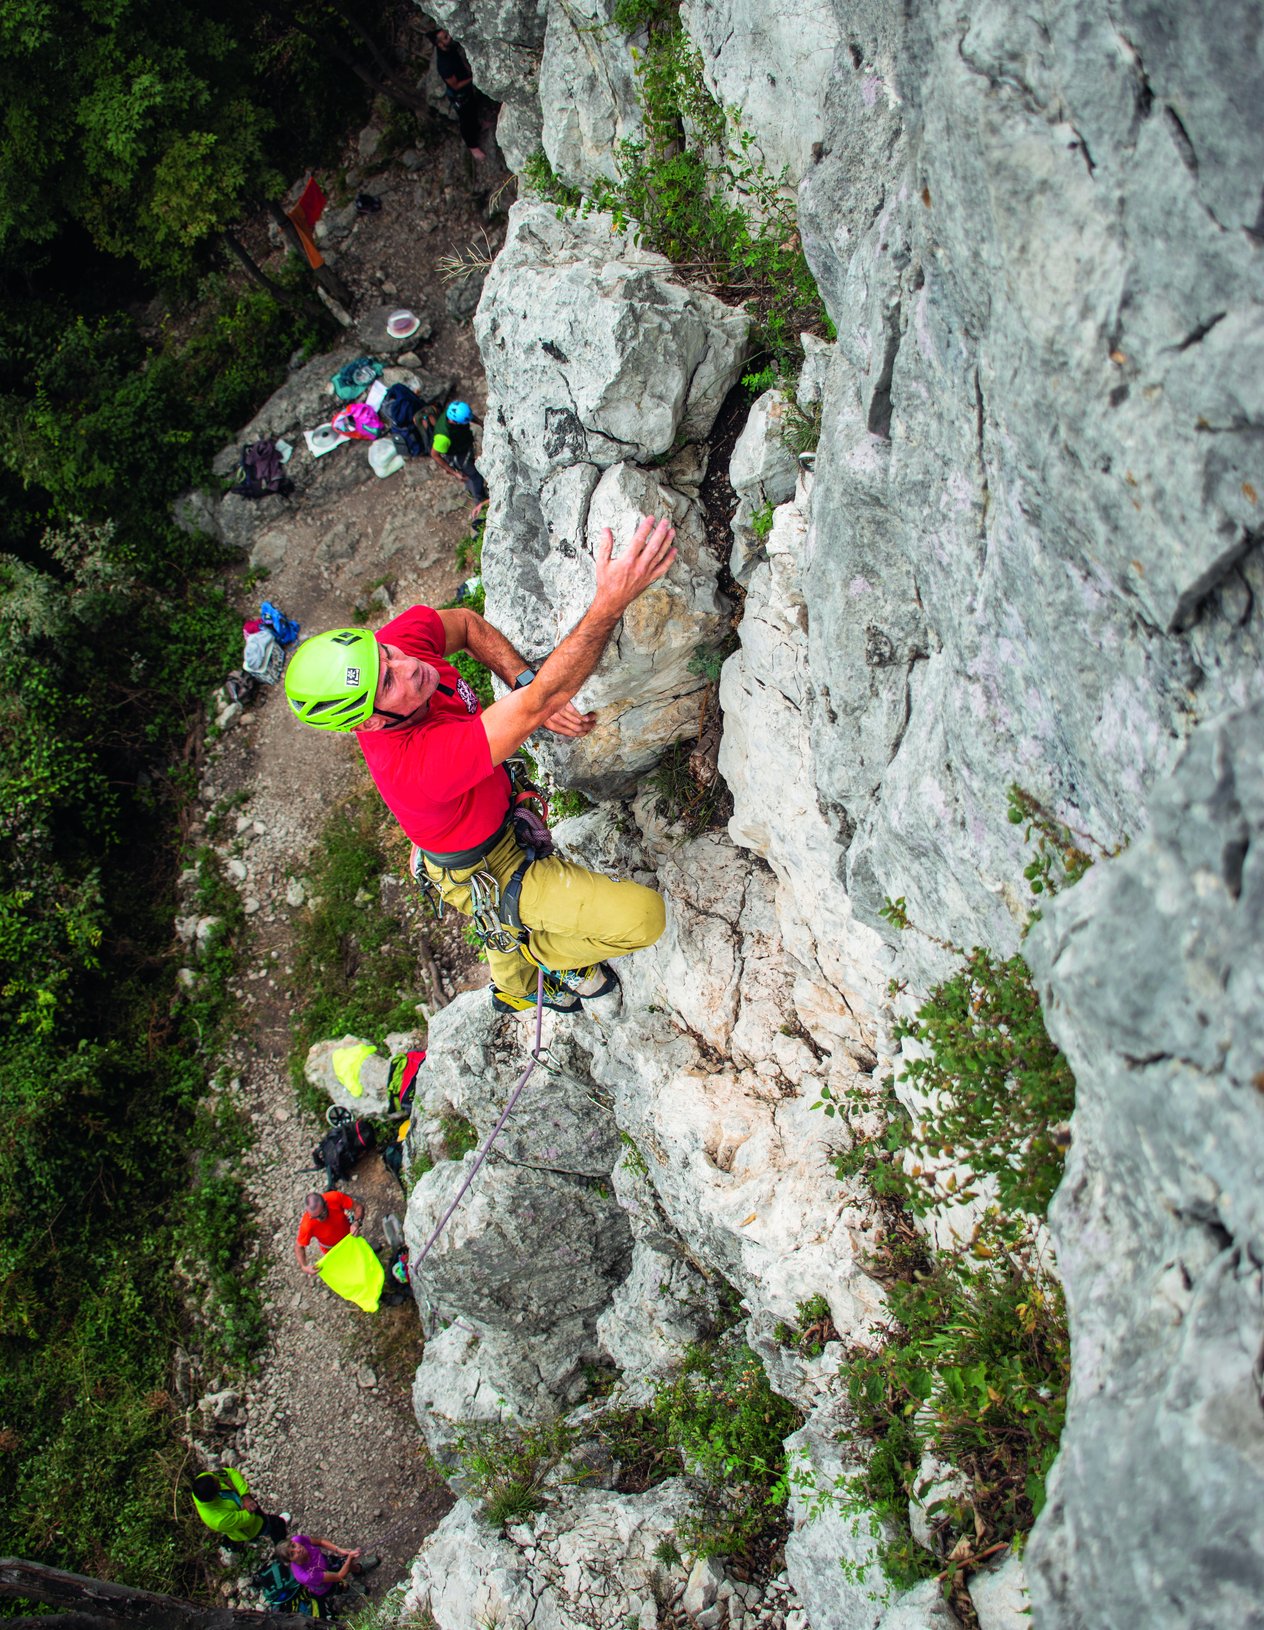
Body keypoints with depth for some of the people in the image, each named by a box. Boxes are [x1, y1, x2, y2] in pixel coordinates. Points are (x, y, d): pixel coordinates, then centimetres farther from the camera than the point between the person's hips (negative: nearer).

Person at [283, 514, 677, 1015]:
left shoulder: (395, 641, -25)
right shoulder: (415, 763, -47)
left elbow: (468, 623, -4)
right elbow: (540, 704, -51)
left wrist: (526, 687, -20)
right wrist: (610, 601, -57)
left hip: (500, 817, 8)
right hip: (485, 875, -8)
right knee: (641, 917, -17)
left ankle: (517, 989, 72)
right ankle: (542, 952, 14)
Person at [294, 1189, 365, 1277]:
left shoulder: (335, 1198, -39)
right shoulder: (307, 1225, -41)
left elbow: (358, 1207, -24)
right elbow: (299, 1247, -24)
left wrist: (356, 1222, -42)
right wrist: (304, 1267, -38)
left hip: (348, 1235, 2)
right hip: (331, 1248, -2)